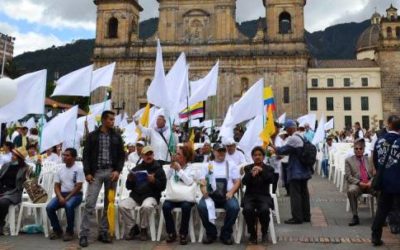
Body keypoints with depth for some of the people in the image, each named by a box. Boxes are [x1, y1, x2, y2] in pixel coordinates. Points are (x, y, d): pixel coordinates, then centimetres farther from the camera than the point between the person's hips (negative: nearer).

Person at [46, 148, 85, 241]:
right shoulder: (60, 170, 11)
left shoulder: (78, 169, -5)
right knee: (49, 207, -20)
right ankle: (57, 230, 0)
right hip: (62, 194, 5)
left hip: (75, 194, -5)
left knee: (69, 206, -35)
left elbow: (78, 187, -11)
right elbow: (56, 186, 9)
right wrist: (60, 197, -11)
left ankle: (69, 231, -16)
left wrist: (67, 198, -17)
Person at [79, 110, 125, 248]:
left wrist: (118, 170, -7)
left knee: (109, 204, 5)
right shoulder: (92, 136, 4)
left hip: (111, 172, 2)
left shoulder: (117, 137, 9)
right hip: (96, 172, -2)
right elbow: (86, 155, 3)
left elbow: (121, 155, 7)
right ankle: (84, 234, -3)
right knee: (90, 203, -8)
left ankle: (104, 232, 14)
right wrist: (87, 172, -7)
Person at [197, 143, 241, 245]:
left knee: (234, 207, -31)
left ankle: (226, 234, -10)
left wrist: (231, 192, -11)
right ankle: (211, 233, -9)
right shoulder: (208, 165, 17)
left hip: (227, 195, 0)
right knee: (201, 206, -30)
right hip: (211, 194, 0)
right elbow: (203, 182, 9)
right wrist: (204, 191, -14)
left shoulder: (231, 165, 16)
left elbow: (237, 182, 9)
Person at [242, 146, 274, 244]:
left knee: (264, 210, -32)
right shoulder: (248, 168, 11)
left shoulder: (269, 168, 11)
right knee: (247, 210, -31)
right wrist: (251, 174, -24)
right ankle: (252, 233, -6)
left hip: (264, 196, 0)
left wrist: (262, 171, -22)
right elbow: (244, 182, -5)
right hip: (250, 195, 1)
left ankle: (264, 232, -2)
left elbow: (270, 180, -8)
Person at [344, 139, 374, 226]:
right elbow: (348, 176, 0)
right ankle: (355, 217, -25)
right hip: (356, 184, -2)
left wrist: (371, 182, -9)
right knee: (351, 191, -36)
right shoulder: (349, 160, 9)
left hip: (370, 184, 2)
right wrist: (359, 183, -14)